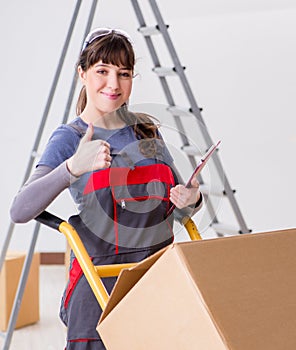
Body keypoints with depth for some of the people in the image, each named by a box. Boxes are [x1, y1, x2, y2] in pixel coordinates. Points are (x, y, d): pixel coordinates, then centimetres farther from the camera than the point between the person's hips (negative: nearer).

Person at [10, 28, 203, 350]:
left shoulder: (147, 129, 11)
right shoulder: (69, 138, -4)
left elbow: (177, 196, 20)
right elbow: (20, 210, -18)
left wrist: (191, 199, -4)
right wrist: (74, 167, -34)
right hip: (100, 283, -4)